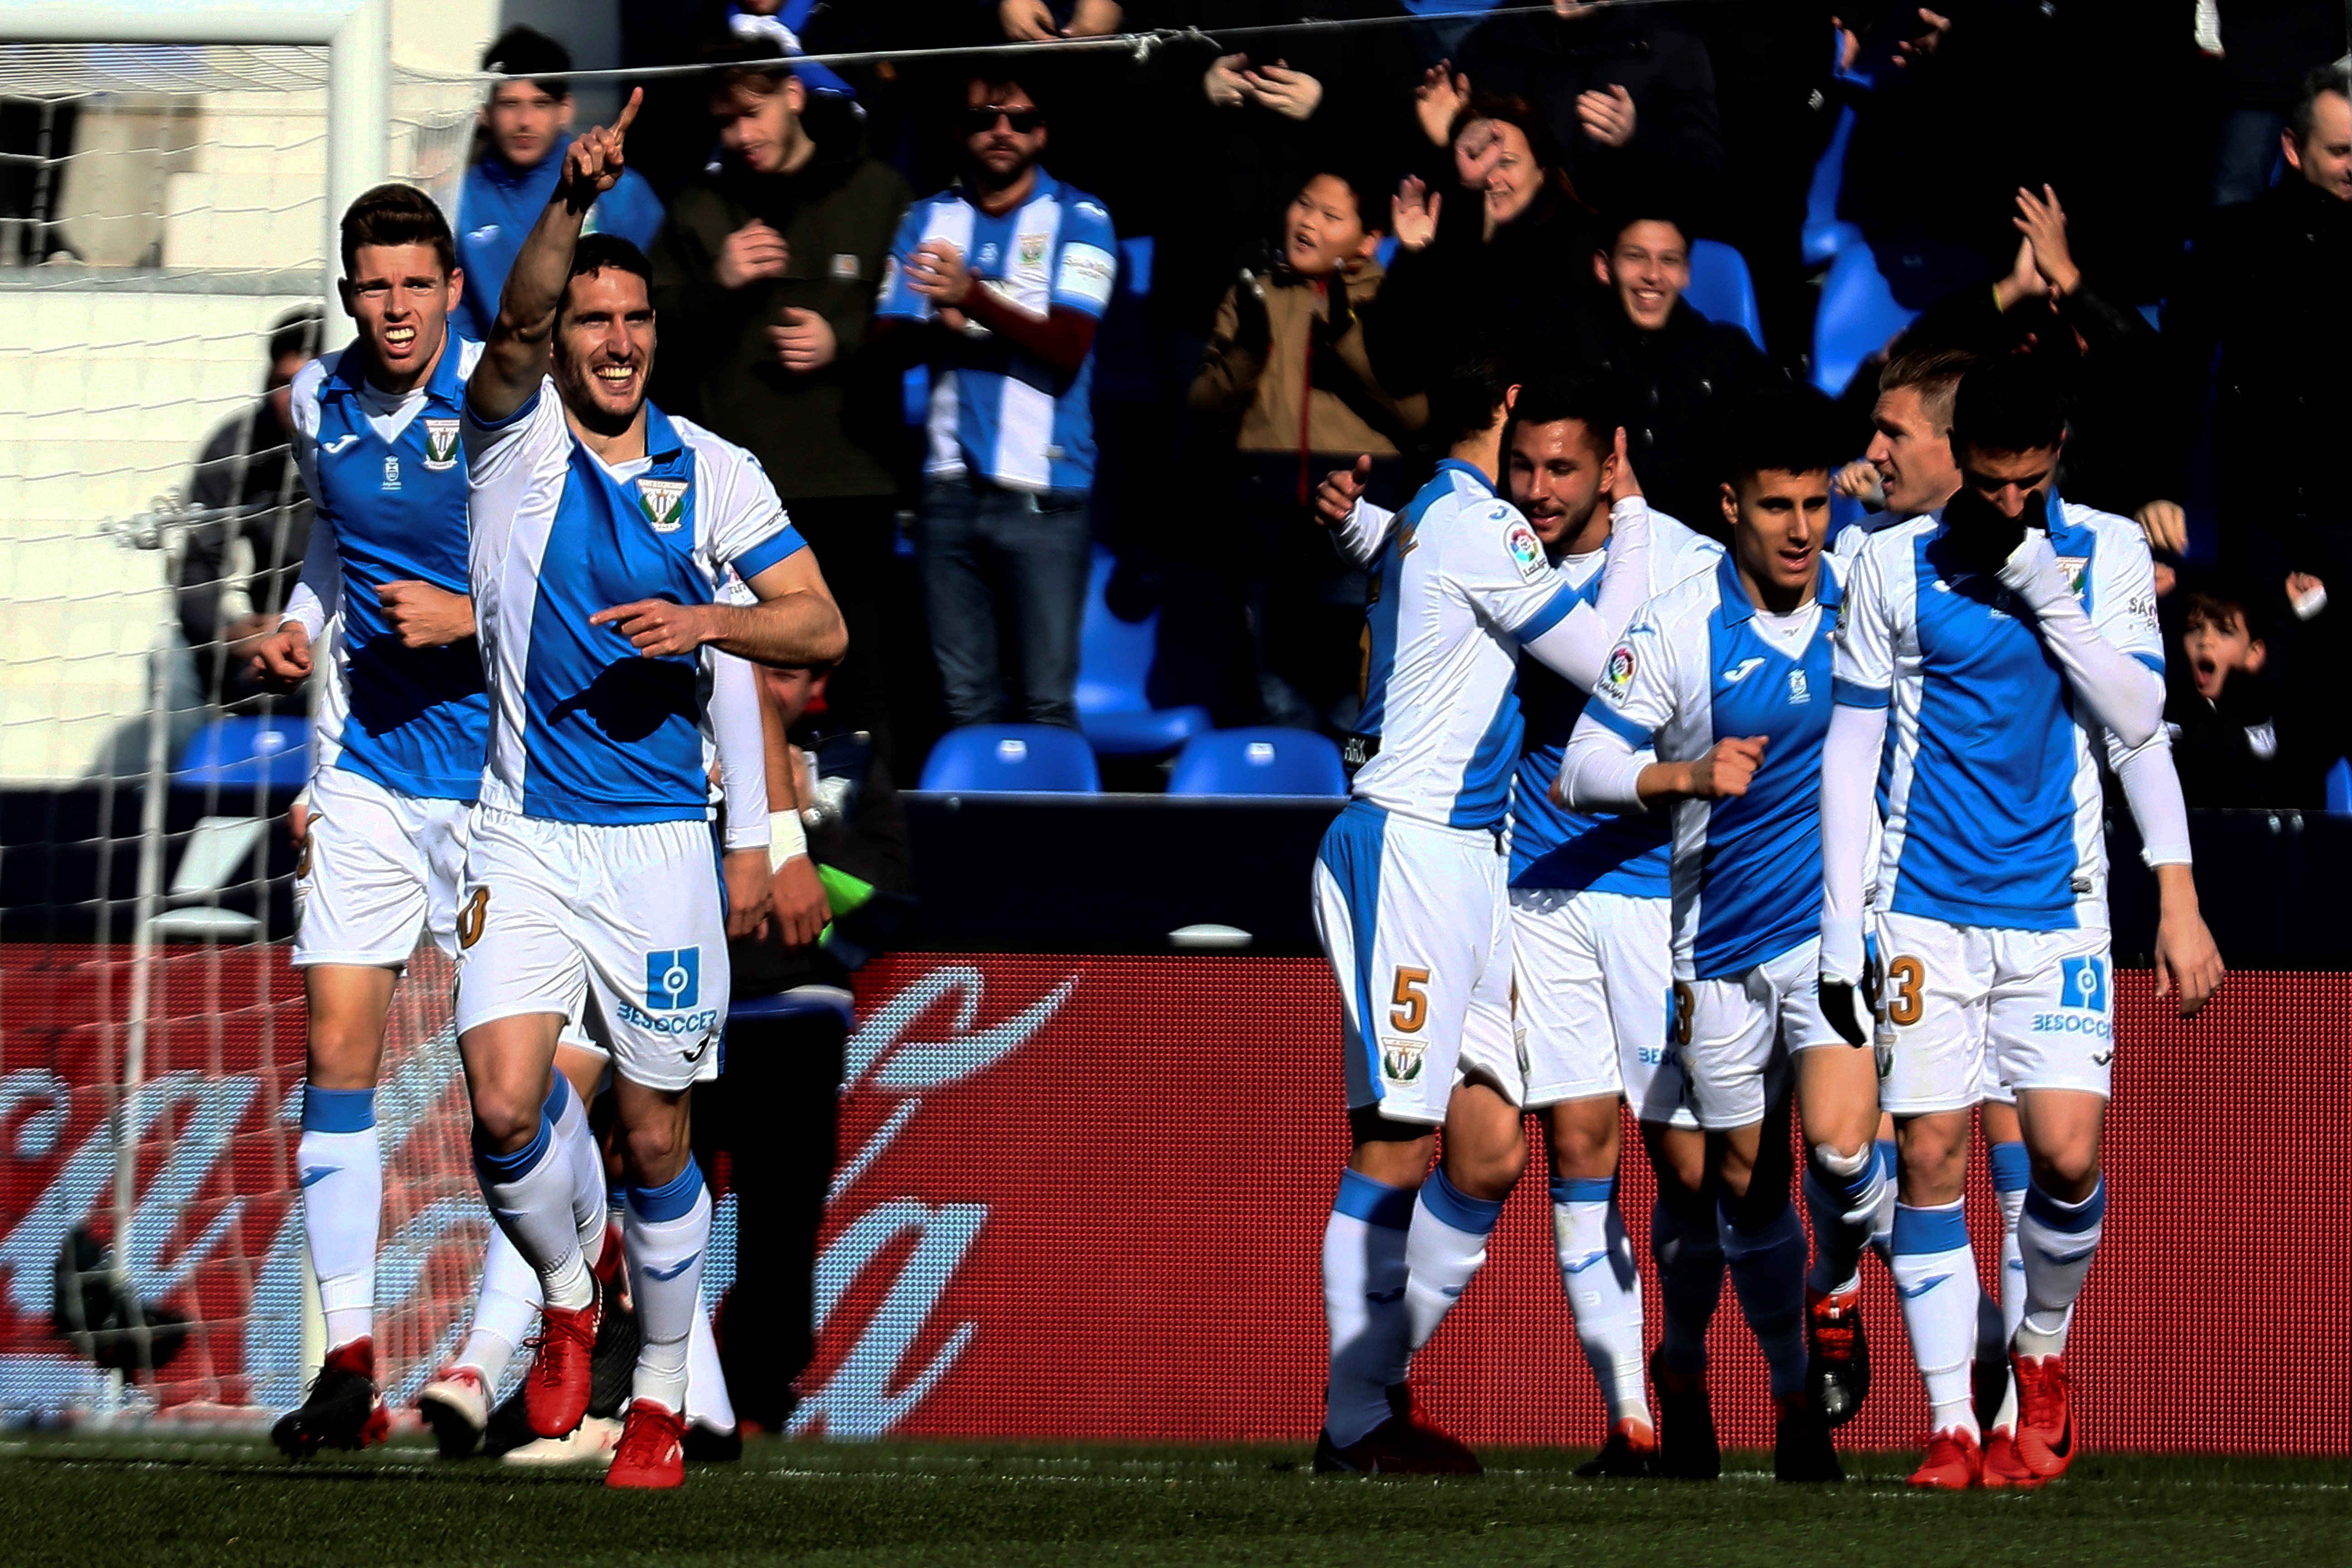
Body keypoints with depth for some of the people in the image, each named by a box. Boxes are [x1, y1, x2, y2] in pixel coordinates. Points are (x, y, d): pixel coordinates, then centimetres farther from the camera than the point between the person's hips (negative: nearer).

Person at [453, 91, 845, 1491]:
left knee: (656, 1137, 4)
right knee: (506, 1104, -18)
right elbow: (514, 326, -19)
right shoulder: (513, 441, 2)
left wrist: (709, 623, -16)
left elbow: (822, 626, 4)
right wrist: (572, 202, -36)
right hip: (527, 836, -1)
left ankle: (663, 1392, 20)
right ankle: (568, 1296, 10)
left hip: (661, 837, 1)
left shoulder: (712, 470, 6)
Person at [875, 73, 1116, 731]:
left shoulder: (1078, 220, 3)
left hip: (1042, 495, -3)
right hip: (951, 485, 3)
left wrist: (976, 300, -24)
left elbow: (1068, 346, -9)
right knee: (966, 700, 3)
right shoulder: (928, 220, 14)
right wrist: (940, 327, -17)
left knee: (1048, 701, -8)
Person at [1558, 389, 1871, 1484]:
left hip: (1842, 919, 0)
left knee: (1839, 1142, -22)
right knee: (1747, 1180, 8)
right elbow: (1585, 771, -8)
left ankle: (1838, 1283, 11)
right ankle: (1797, 1397, 28)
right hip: (1724, 939, 0)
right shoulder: (1677, 629, -9)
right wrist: (1688, 776, -24)